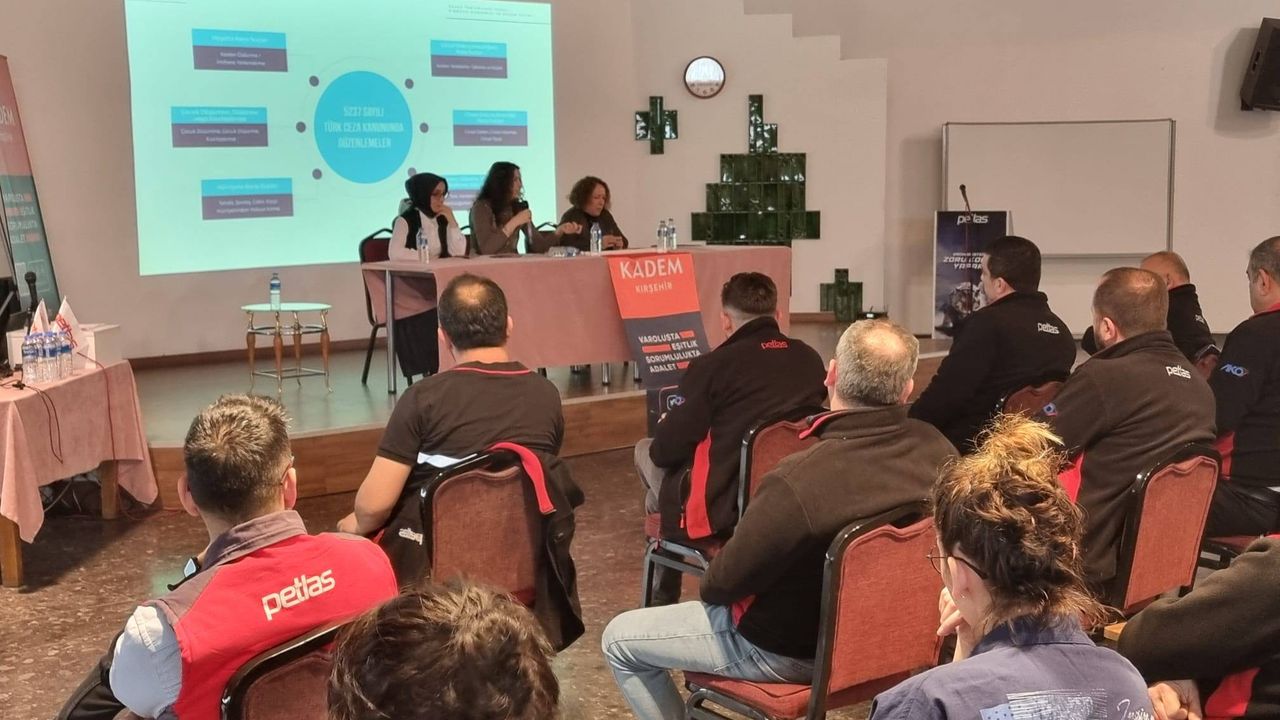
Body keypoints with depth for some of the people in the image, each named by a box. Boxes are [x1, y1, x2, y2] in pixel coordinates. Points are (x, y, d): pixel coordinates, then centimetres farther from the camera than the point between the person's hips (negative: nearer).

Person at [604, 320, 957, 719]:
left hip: (796, 648, -7)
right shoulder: (938, 448, -17)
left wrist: (709, 585, 3)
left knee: (619, 638, 9)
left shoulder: (797, 481, -37)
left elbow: (723, 582, -21)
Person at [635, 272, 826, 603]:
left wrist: (662, 432, 16)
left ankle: (663, 597, 32)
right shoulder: (811, 359, 1)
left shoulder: (711, 366, -14)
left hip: (722, 512, -5)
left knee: (646, 450, 22)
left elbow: (666, 450, -9)